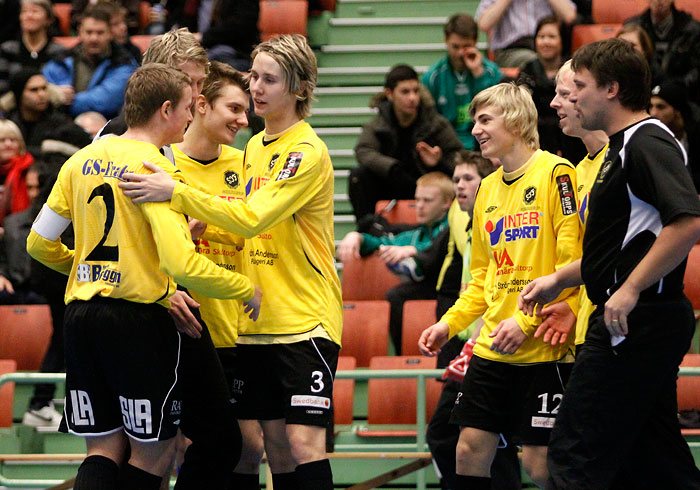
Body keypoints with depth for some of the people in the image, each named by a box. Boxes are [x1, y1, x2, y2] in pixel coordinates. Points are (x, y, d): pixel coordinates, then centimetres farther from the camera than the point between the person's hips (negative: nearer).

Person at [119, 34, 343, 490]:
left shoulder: (308, 152, -12)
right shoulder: (254, 147, 14)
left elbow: (253, 218, -23)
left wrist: (176, 193, -27)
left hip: (306, 317, -8)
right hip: (257, 322, 8)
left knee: (304, 441, -13)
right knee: (272, 439, 6)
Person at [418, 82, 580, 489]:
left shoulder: (555, 173, -8)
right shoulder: (489, 188, 15)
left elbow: (572, 262, -14)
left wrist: (527, 321, -19)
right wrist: (449, 324, 11)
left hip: (544, 348, -7)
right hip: (492, 349, 7)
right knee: (471, 449, 4)